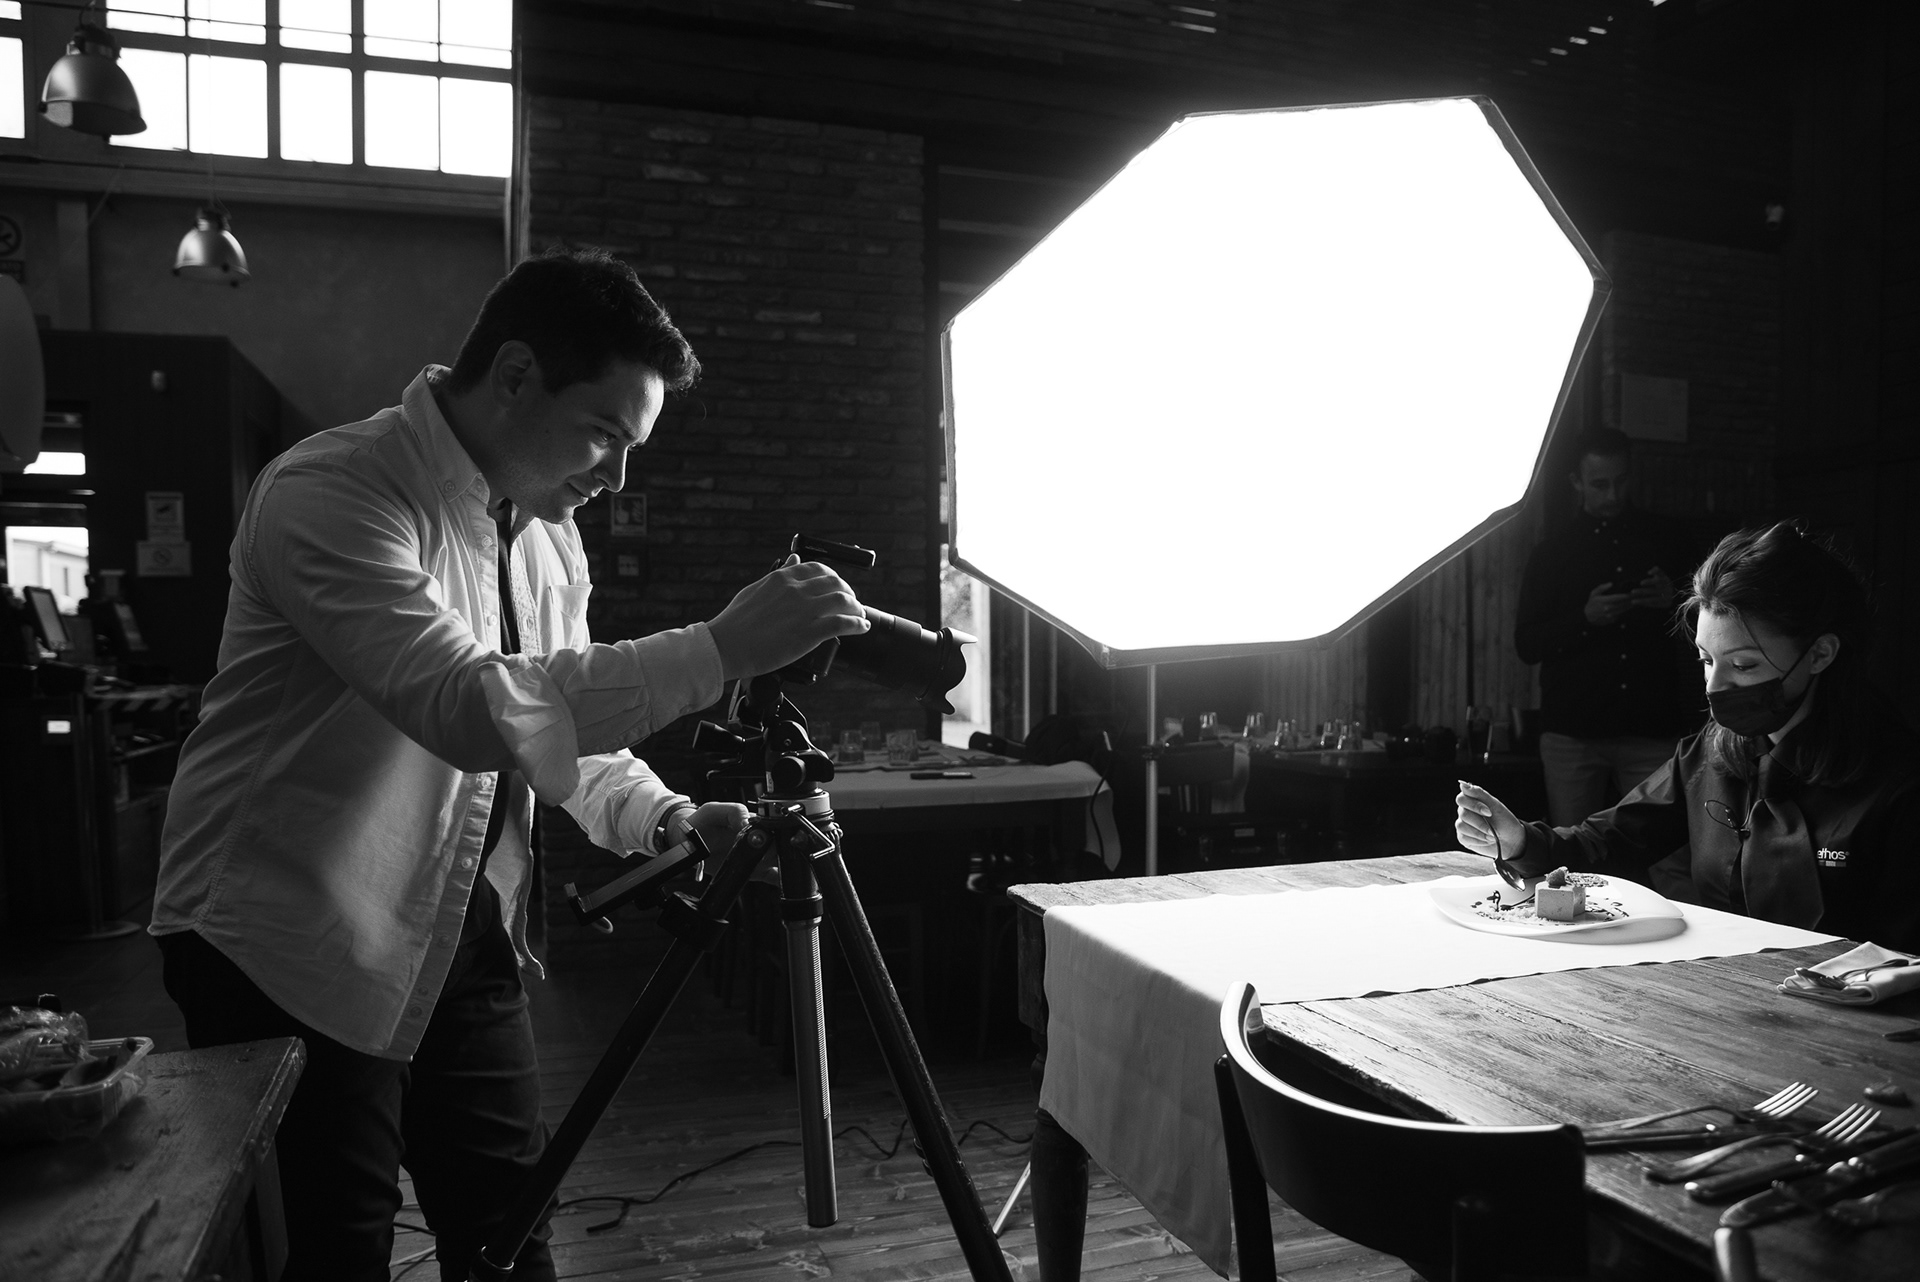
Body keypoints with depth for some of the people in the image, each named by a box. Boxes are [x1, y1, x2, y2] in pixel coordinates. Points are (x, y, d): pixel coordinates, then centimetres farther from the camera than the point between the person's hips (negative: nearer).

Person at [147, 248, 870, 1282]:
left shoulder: (545, 529, 5)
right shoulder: (329, 494, -21)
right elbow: (474, 710, -35)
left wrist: (665, 820, -8)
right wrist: (718, 650, -36)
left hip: (464, 938, 7)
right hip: (291, 959, -6)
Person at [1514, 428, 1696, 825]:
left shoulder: (1663, 538, 12)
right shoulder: (1553, 551, 8)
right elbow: (1526, 644, 4)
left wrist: (1672, 602, -5)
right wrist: (1585, 618, -12)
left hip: (1652, 732, 1)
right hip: (1573, 733, -1)